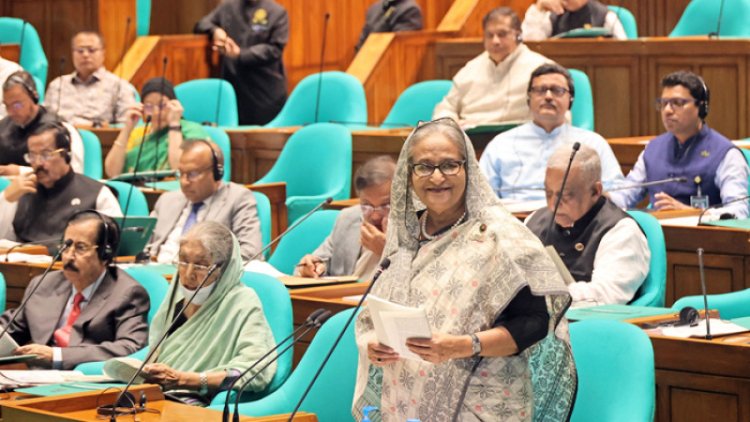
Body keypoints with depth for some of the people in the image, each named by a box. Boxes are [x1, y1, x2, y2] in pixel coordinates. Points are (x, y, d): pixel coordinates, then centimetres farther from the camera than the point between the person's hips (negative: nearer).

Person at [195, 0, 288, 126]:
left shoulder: (277, 12, -1)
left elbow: (274, 49, -9)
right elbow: (202, 24, 18)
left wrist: (240, 54, -19)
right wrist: (215, 30, -6)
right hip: (234, 87, 4)